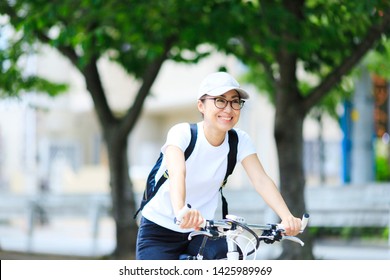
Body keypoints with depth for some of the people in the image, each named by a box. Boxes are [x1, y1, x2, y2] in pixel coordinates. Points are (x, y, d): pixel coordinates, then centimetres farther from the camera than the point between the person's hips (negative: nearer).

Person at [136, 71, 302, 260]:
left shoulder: (240, 140, -9)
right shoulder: (182, 133, -20)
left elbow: (261, 180, -22)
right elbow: (177, 173, -39)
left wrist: (287, 217, -40)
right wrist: (181, 211, -61)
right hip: (160, 231, -3)